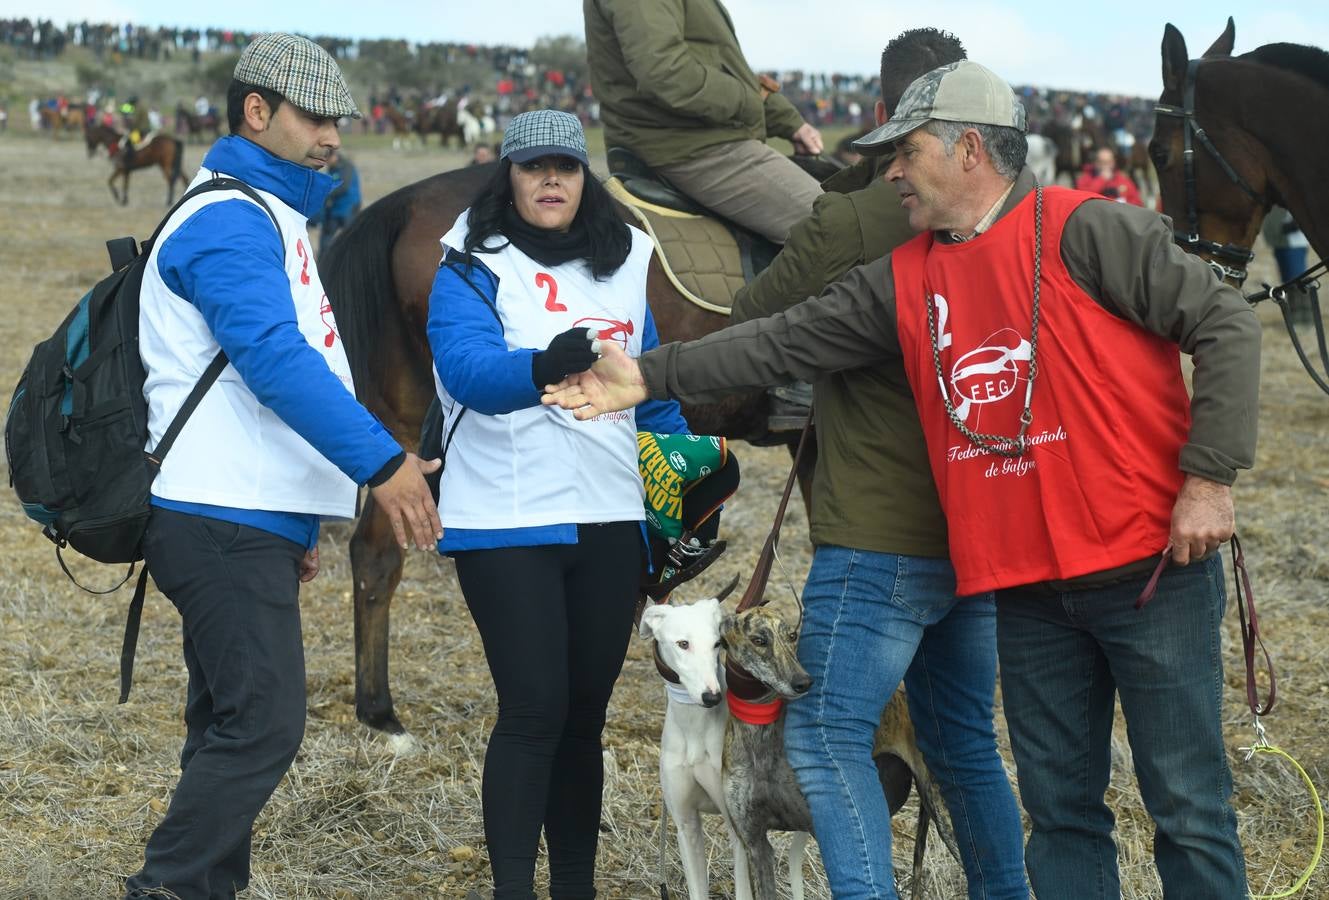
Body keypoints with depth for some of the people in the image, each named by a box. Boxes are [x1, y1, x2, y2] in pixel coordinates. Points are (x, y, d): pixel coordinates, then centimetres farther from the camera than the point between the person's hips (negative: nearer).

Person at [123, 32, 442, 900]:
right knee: (264, 728, -14)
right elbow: (275, 362, -24)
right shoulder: (228, 220, -12)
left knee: (232, 730, 11)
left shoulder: (272, 218, 22)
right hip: (223, 526, -11)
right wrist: (381, 462, -29)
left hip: (252, 526, 11)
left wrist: (301, 527, 25)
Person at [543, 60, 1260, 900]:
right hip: (1027, 588, 6)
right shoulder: (904, 280, 8)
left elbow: (1227, 324, -11)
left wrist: (1208, 477, -15)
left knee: (1190, 808, 1)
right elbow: (786, 341, 7)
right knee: (1060, 808, 12)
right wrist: (652, 375, -1)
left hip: (1150, 568, -6)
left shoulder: (1083, 231, -10)